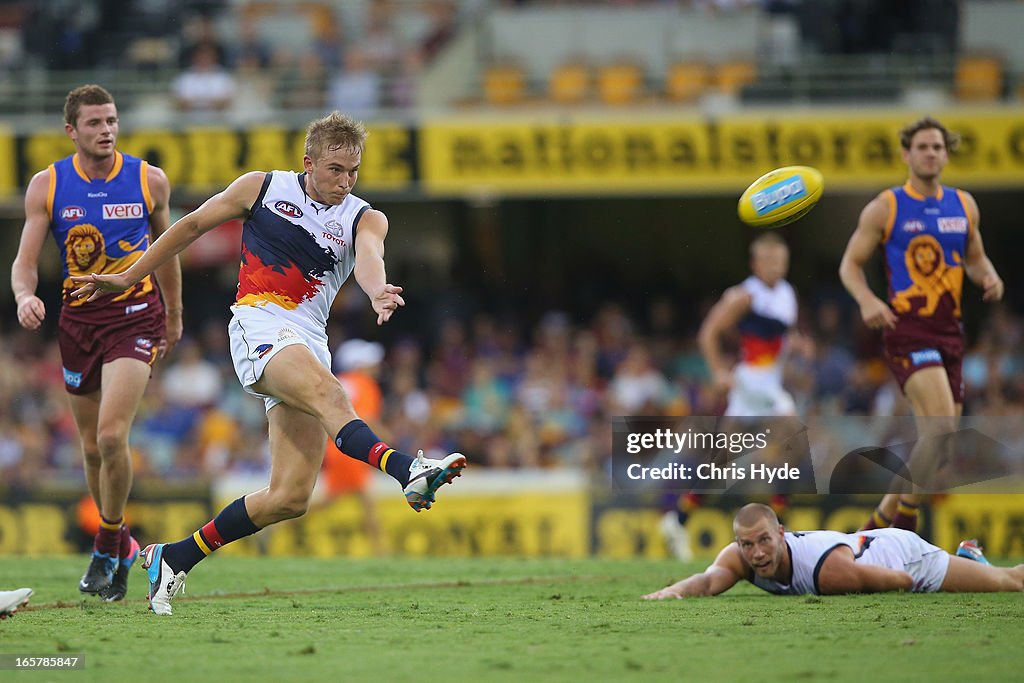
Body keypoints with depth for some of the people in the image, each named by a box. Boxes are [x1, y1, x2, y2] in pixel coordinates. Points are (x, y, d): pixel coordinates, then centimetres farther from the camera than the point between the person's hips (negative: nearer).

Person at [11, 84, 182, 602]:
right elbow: (26, 259, -3)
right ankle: (121, 544, 32)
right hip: (78, 320, 3)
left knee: (111, 435, -19)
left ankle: (107, 546, -1)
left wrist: (173, 317, 22)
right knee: (92, 447, 11)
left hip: (136, 316, -2)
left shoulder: (149, 180, -2)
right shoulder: (46, 186, -2)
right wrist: (25, 296, -26)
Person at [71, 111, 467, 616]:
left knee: (290, 498, -6)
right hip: (260, 324, -4)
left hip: (309, 343, 4)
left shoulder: (364, 219, 9)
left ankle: (173, 558, 8)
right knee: (327, 392, -35)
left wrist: (378, 292, -38)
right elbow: (193, 225, 18)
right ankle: (408, 471, -59)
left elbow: (368, 256, -14)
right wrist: (127, 278, 20)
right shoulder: (262, 188, 7)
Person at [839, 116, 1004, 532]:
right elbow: (850, 264, 3)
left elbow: (975, 258, 25)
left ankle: (881, 520, 22)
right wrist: (867, 300, -17)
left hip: (949, 332, 6)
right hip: (907, 330, -6)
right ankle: (905, 519, -10)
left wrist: (988, 278, 2)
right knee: (942, 425, -22)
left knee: (939, 445, 7)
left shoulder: (964, 205, 12)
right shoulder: (884, 208, -2)